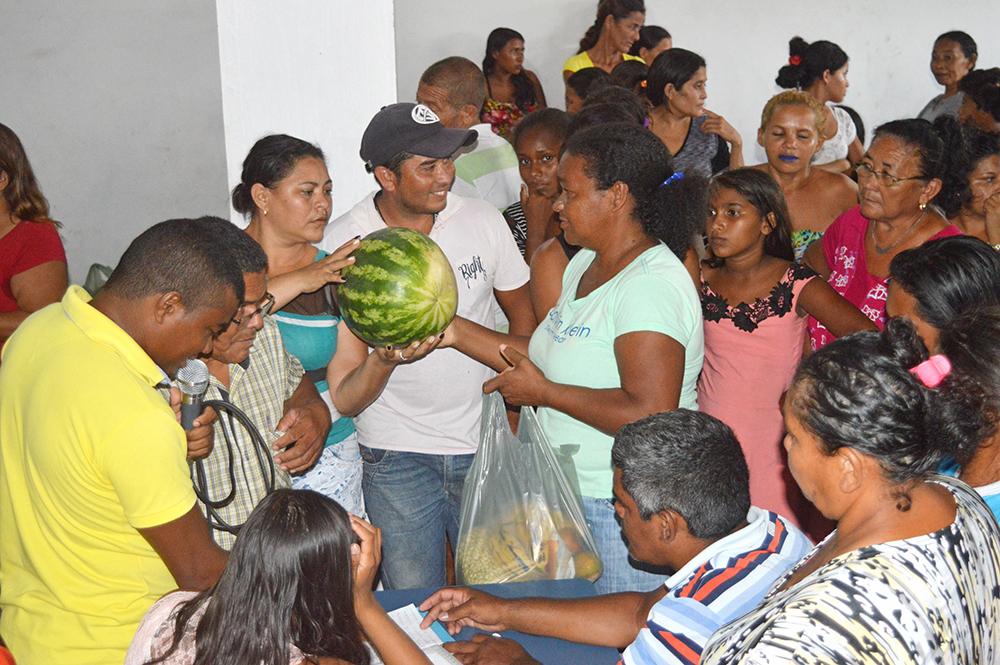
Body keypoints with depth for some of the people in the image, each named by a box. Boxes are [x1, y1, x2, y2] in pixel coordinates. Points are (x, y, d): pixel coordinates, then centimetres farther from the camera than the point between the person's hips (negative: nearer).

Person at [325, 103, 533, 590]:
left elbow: (522, 311, 13)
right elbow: (345, 400, -10)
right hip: (397, 455, -2)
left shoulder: (483, 220, -3)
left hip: (485, 443, 2)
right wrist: (385, 359, -31)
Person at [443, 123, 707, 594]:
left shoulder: (651, 285, -22)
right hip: (572, 493, 9)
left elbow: (650, 414, -30)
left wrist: (544, 392, -20)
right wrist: (457, 332, 5)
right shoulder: (586, 264, 9)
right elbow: (551, 359, 13)